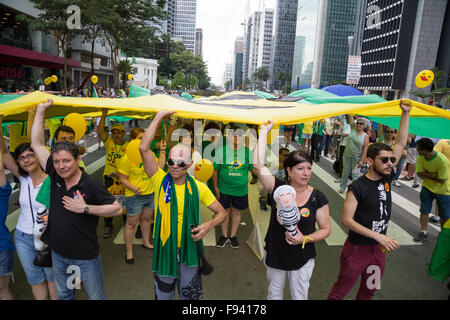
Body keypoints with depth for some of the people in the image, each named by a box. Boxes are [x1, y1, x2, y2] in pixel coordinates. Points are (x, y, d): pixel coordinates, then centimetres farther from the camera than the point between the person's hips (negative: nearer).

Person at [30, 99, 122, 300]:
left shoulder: (90, 185, -20)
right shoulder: (54, 176, -5)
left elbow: (117, 209, -18)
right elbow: (37, 144, 0)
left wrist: (85, 208, -22)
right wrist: (41, 109, -3)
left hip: (85, 256, -5)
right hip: (57, 253, 5)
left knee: (96, 297, 13)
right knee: (63, 295, 25)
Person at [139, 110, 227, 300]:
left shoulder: (198, 187, -6)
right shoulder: (161, 181, -10)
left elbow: (221, 212, 2)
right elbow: (143, 148, -21)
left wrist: (208, 225, -19)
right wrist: (159, 116, -20)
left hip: (189, 251, 1)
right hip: (164, 250, 0)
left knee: (190, 296, 18)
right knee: (163, 296, 19)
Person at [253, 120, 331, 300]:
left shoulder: (317, 198, -12)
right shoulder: (278, 188, -14)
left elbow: (325, 229, -4)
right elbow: (258, 165, -28)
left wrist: (304, 239, -22)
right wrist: (264, 131, -24)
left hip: (302, 259, 0)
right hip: (274, 256, 1)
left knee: (299, 296, 20)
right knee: (274, 294, 23)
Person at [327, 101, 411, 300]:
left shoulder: (387, 178, -2)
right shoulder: (358, 187, -19)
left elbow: (400, 143, -1)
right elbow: (346, 219, -21)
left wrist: (406, 113, -4)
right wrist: (377, 235, -25)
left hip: (379, 248, 6)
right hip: (357, 248, -6)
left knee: (369, 291, 22)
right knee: (342, 289, 8)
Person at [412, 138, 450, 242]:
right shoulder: (420, 157, -14)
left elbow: (442, 180, -25)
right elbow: (419, 174, -12)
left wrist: (427, 174, -17)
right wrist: (432, 174, -27)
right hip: (427, 188, 4)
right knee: (424, 211, 7)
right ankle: (423, 233, 21)